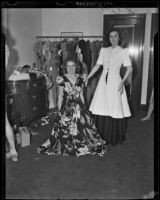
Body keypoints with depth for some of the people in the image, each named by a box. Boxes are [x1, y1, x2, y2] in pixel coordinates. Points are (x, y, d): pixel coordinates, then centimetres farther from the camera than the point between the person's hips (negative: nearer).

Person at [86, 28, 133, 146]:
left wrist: (122, 81, -19)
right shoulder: (103, 50, 13)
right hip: (103, 81, 4)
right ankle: (102, 136, 18)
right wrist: (88, 77, 8)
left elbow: (129, 68, -6)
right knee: (101, 110, 3)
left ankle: (114, 138, 14)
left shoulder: (123, 51, 1)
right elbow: (97, 66, 14)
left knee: (115, 110, -2)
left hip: (115, 82, -3)